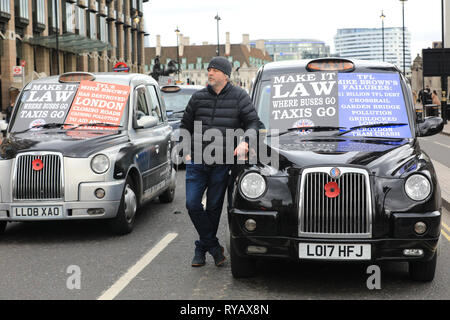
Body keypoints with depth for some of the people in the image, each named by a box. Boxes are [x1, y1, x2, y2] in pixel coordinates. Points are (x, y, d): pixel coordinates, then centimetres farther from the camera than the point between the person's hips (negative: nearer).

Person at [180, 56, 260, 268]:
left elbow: (253, 122, 1)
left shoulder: (239, 97, 1)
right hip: (196, 162, 2)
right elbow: (186, 125, 16)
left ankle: (202, 248, 22)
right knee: (192, 204, -7)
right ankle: (213, 246, 5)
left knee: (214, 207, 5)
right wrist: (186, 151, 7)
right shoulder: (198, 97, 7)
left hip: (221, 163, -2)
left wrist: (244, 142, -17)